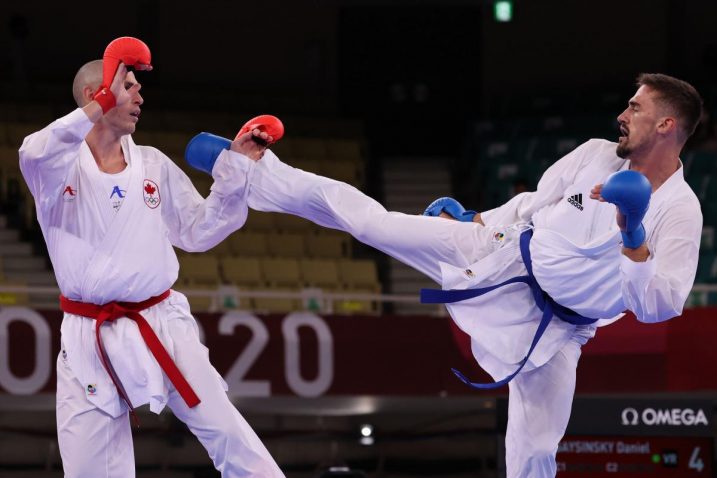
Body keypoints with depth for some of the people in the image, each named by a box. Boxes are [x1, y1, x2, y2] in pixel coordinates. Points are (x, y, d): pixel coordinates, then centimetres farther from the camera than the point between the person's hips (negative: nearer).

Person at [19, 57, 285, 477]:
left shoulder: (153, 165, 8)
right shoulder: (62, 163, -4)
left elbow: (199, 231, 11)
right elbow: (37, 157, -29)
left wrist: (234, 170, 1)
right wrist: (99, 108, -36)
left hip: (161, 325, 2)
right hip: (90, 339, -2)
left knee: (224, 429, -3)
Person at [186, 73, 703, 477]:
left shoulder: (680, 213, -14)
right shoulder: (596, 154, -3)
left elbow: (657, 307, -20)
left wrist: (635, 241, -32)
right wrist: (476, 220, 17)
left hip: (553, 326, -3)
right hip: (506, 257, 3)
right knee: (368, 217, -1)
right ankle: (249, 168, 12)